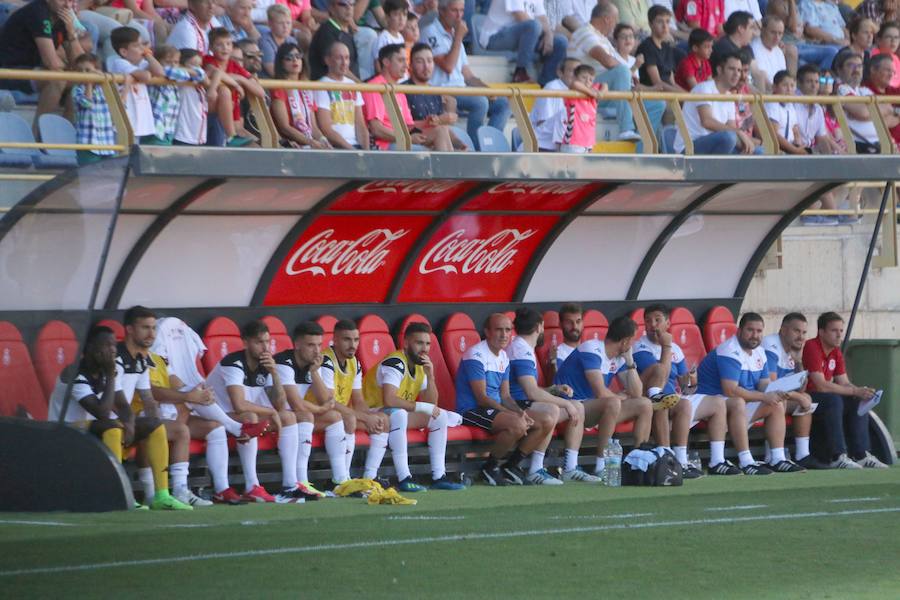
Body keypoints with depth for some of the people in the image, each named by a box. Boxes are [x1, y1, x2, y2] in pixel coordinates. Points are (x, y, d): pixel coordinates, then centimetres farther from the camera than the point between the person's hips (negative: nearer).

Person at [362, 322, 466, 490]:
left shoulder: (420, 366, 7)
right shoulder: (395, 364, -21)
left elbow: (431, 404, 4)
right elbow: (389, 400, -36)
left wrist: (430, 375, -10)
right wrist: (422, 407, -27)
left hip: (399, 414, 10)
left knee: (439, 416, 2)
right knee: (399, 414, -39)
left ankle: (438, 477, -2)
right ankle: (404, 479, -39)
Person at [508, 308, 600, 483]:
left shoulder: (525, 349, 20)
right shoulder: (521, 351, -15)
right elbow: (532, 393, -23)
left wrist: (554, 390, 9)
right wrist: (566, 403, -16)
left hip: (525, 404, 11)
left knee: (578, 408, 7)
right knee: (551, 410, -37)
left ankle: (570, 468, 3)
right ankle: (535, 471, -33)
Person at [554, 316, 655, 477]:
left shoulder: (618, 359, 10)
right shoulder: (592, 350, -18)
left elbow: (636, 393, 6)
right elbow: (601, 393, -25)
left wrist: (629, 361, 0)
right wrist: (621, 397, -4)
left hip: (595, 408, 9)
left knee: (645, 405, 3)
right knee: (613, 403, -36)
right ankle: (601, 466, -33)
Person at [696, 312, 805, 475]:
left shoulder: (759, 352, 10)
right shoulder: (730, 352, -22)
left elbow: (764, 385, 11)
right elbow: (730, 390, -30)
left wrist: (777, 393, -14)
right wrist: (764, 397, -27)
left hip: (740, 403, 10)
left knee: (777, 405, 5)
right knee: (738, 403, -39)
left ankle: (778, 460, 1)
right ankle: (745, 463, -43)